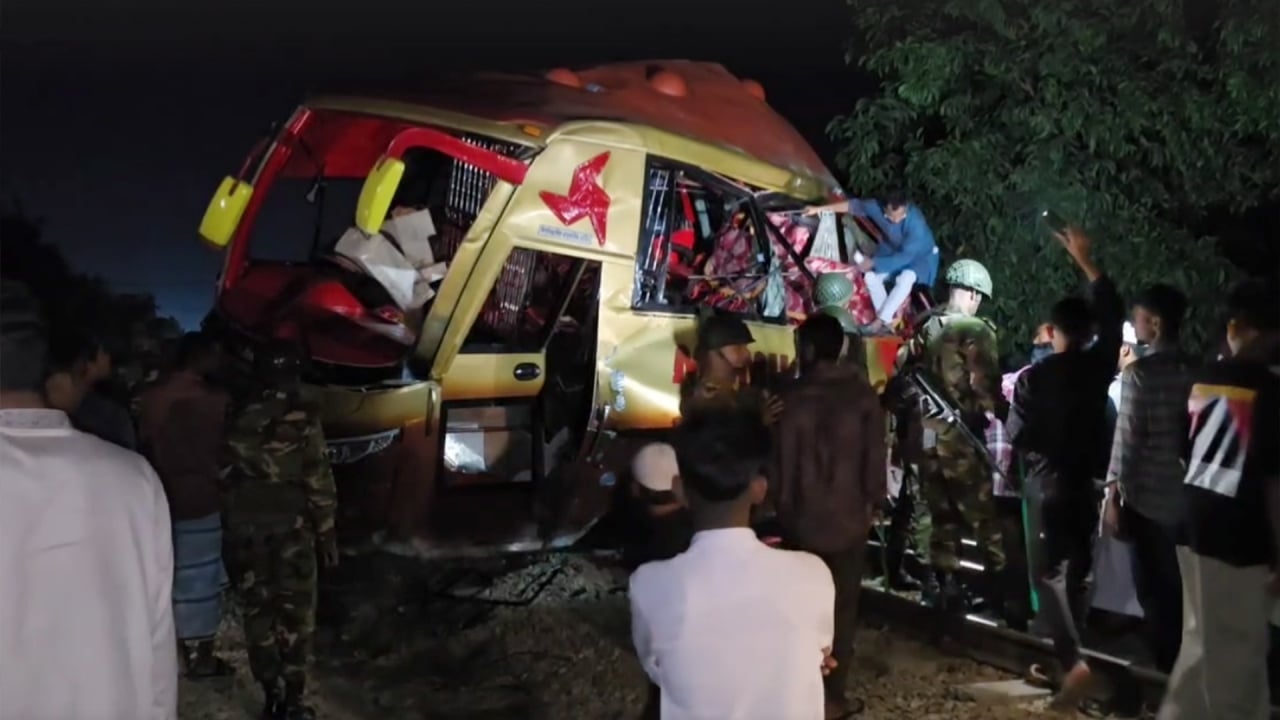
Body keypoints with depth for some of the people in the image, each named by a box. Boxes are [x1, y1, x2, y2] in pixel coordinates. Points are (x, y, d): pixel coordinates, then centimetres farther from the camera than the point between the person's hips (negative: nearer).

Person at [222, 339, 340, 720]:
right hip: (291, 524, -4)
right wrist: (326, 530, -2)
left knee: (258, 609, 10)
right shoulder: (303, 417, -9)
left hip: (247, 525, 4)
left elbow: (226, 477, 7)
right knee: (295, 611, 4)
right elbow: (318, 479, -9)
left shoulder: (240, 418, 4)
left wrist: (231, 527, 15)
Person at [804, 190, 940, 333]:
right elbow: (855, 205, -9)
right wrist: (820, 208, -6)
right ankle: (887, 320, -12)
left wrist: (874, 262, -33)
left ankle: (880, 321, -27)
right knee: (870, 276, -15)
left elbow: (905, 257, -36)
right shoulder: (879, 208, -25)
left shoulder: (916, 223, -39)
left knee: (905, 278, -34)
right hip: (894, 251, 6)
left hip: (921, 257, -6)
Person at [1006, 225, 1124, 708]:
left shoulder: (1033, 377, -12)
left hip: (1048, 484, -4)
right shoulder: (1098, 365, -1)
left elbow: (1016, 435, -11)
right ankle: (1063, 658, 22)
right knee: (1077, 570, 14)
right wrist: (1086, 263, 18)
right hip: (1086, 483, 4)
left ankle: (1072, 661, -19)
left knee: (1049, 571, -2)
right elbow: (1113, 315, 13)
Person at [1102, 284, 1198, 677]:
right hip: (1189, 495, 6)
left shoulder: (1139, 372, -13)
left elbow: (1127, 438, -15)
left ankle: (1164, 668, 10)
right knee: (1181, 587, 14)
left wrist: (1113, 494, -9)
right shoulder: (1197, 370, 3)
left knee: (1155, 589, 4)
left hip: (1148, 497, -5)